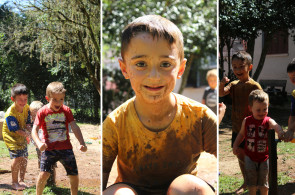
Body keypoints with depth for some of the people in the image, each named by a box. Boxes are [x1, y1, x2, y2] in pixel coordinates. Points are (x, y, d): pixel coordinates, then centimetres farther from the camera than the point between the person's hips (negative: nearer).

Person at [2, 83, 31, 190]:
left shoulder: (26, 108, -9)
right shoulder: (10, 114, -29)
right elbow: (16, 130, -24)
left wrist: (26, 133, -15)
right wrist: (27, 134, -30)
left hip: (22, 136, 7)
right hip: (11, 136, -6)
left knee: (24, 158, 8)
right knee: (17, 157, -20)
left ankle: (21, 180, 25)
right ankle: (14, 182, -6)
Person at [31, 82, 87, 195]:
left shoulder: (66, 110, 0)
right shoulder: (42, 112, -5)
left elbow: (75, 127, -5)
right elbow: (34, 130, -9)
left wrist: (82, 143, -17)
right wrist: (39, 143, -28)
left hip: (66, 148, 2)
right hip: (49, 148, -2)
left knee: (74, 175, 3)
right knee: (44, 174, -14)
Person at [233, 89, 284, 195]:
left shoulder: (268, 121, -12)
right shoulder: (246, 121, -4)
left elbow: (276, 126, -35)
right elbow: (241, 134, 12)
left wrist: (280, 132, -58)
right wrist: (235, 145, 2)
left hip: (264, 157, -1)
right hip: (250, 156, 1)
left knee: (263, 182, 12)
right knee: (251, 182, 10)